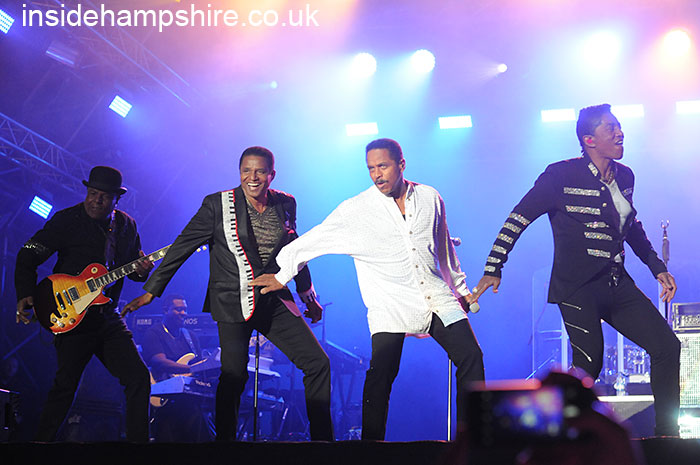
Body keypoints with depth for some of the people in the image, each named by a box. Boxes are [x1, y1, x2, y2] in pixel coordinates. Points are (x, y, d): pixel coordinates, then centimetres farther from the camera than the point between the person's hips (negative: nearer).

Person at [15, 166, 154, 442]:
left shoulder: (127, 225, 9)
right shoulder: (67, 220, -6)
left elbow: (134, 267, 20)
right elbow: (28, 256, -7)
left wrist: (141, 270, -5)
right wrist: (26, 295, -21)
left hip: (108, 318, 5)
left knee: (138, 378, -1)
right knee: (66, 383, -4)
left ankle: (137, 442, 9)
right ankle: (41, 443, 13)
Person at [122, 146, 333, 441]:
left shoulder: (285, 205, 7)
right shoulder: (218, 205, -5)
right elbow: (182, 246, -3)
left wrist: (309, 297, 26)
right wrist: (151, 290, -4)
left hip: (274, 302, 4)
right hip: (233, 303, -4)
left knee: (318, 363, -2)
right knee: (234, 375, -6)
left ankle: (322, 439, 10)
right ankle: (224, 440, 14)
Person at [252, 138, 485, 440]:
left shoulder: (429, 198, 7)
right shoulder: (356, 210, -4)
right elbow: (308, 243, 5)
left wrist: (460, 288, 25)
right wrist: (282, 277, 10)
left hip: (438, 299, 4)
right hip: (391, 306, -3)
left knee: (471, 358, -4)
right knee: (381, 373, -18)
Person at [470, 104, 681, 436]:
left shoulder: (624, 177, 9)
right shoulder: (562, 176, -11)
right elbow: (518, 218, -9)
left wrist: (657, 267, 22)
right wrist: (493, 269, -14)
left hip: (617, 284, 7)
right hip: (577, 288, -7)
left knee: (667, 347, 3)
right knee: (589, 363, -15)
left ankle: (667, 434, 16)